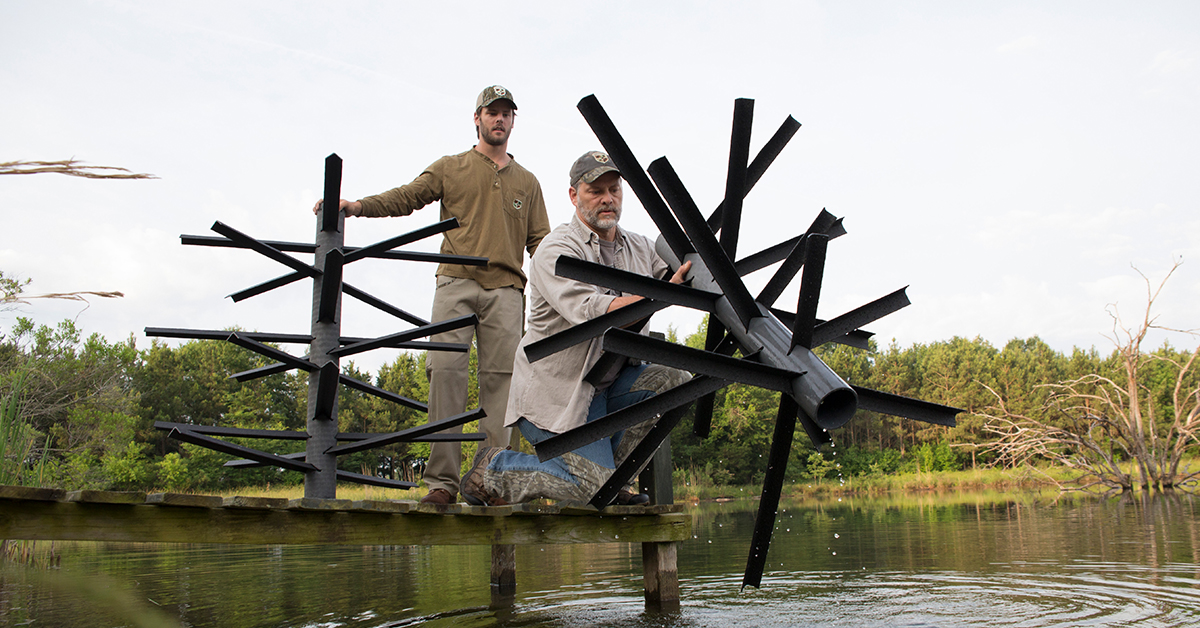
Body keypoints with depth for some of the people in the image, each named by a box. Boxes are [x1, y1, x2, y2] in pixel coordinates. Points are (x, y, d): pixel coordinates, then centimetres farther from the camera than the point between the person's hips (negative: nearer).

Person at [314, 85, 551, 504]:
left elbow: (539, 240, 20)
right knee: (445, 369, -14)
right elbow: (406, 197, 5)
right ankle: (442, 480, -12)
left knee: (500, 379, -7)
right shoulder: (450, 168, 17)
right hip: (456, 282, -1)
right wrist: (359, 206, -12)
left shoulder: (527, 182, 23)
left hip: (506, 288, 2)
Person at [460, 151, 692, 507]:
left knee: (674, 382, -15)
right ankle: (493, 470, 6)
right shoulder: (557, 250, -16)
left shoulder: (640, 248, 9)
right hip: (555, 389, -7)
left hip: (609, 381, 8)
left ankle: (609, 475, 1)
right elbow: (591, 312, -31)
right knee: (592, 485, -17)